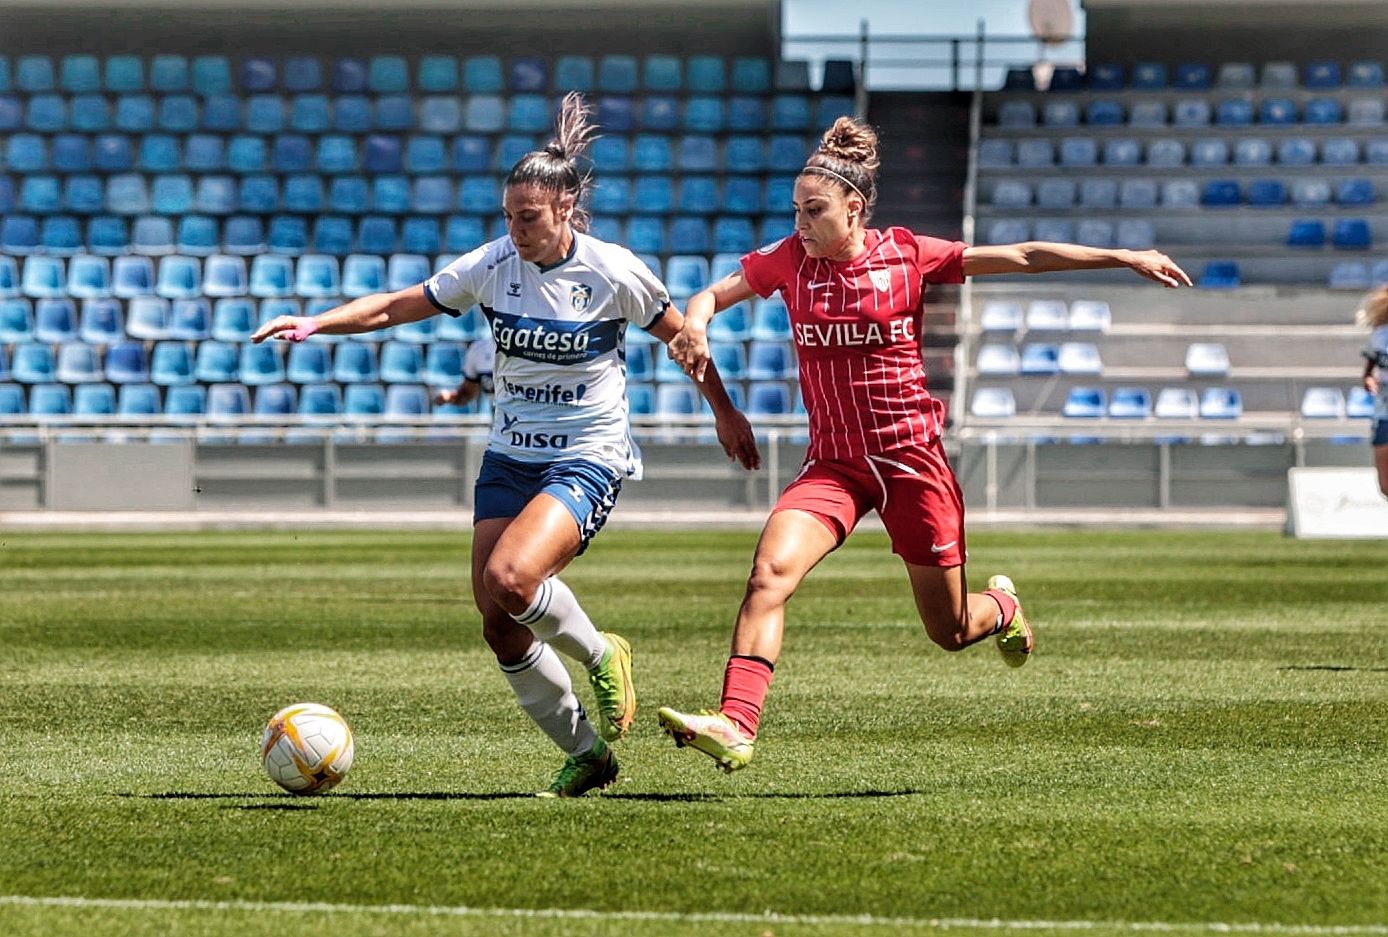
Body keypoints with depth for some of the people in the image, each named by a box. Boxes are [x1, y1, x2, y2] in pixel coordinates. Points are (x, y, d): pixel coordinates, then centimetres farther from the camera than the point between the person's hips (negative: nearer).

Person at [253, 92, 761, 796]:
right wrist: (313, 323, -8)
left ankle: (601, 656, 1)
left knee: (508, 577, -29)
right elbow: (397, 306, 4)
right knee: (499, 625, -2)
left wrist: (724, 412, 14)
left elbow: (681, 335, 4)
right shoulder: (491, 267, -3)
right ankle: (584, 753, 16)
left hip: (588, 460, -5)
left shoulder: (612, 273, -12)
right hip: (509, 457, 5)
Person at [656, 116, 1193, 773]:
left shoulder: (906, 254, -5)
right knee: (770, 572, -26)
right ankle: (734, 726, -31)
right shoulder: (790, 259, 0)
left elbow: (1024, 258, -1)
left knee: (951, 631, 9)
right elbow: (712, 295, 7)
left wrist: (1128, 258, 0)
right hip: (832, 464, 1)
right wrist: (695, 324, -18)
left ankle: (1002, 607, 46)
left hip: (912, 458, -1)